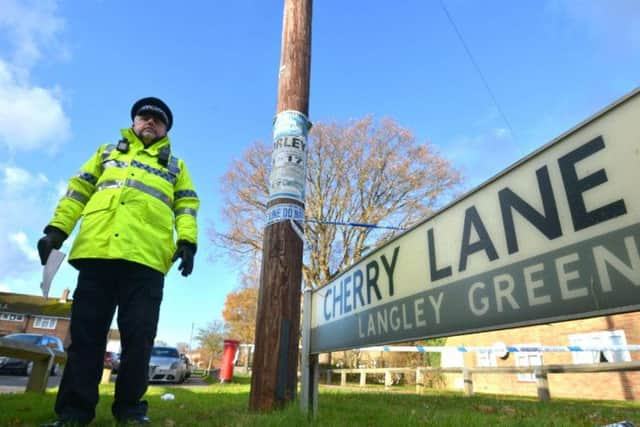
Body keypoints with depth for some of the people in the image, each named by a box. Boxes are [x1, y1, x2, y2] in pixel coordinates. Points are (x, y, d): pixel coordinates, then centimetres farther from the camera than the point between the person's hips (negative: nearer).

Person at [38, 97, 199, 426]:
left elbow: (187, 206, 12)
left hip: (145, 258, -1)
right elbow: (79, 190, 20)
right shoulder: (107, 152, 27)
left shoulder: (174, 165, 23)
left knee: (139, 337, -2)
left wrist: (187, 241, -4)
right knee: (86, 333, 2)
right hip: (96, 252, 2)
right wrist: (57, 229, 7)